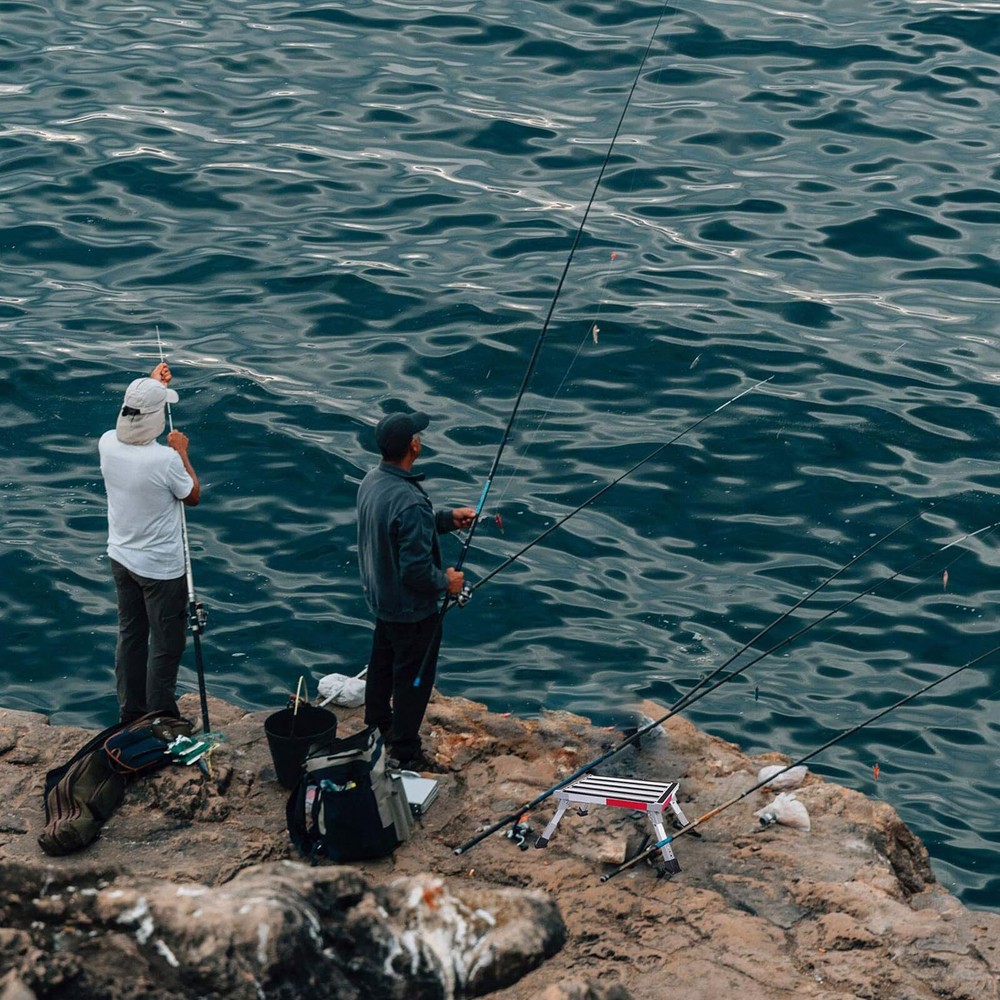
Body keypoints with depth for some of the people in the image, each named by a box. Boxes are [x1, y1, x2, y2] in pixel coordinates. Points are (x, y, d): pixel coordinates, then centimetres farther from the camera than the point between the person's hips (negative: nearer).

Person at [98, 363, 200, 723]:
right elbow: (193, 496, -9)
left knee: (130, 635, 20)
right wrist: (182, 452, 0)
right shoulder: (165, 459, -29)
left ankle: (130, 714, 31)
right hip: (161, 568, -7)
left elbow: (132, 420, 16)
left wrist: (151, 385, 24)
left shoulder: (107, 444, -10)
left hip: (121, 558, 7)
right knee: (166, 645, 7)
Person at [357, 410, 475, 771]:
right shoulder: (410, 502, -36)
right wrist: (446, 582, -14)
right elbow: (416, 568, -32)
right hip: (411, 609, -9)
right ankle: (405, 755, 21)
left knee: (382, 665, 28)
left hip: (380, 598, 9)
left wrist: (448, 518, 3)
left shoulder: (371, 481, -7)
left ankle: (378, 726, 49)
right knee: (413, 678, 8)